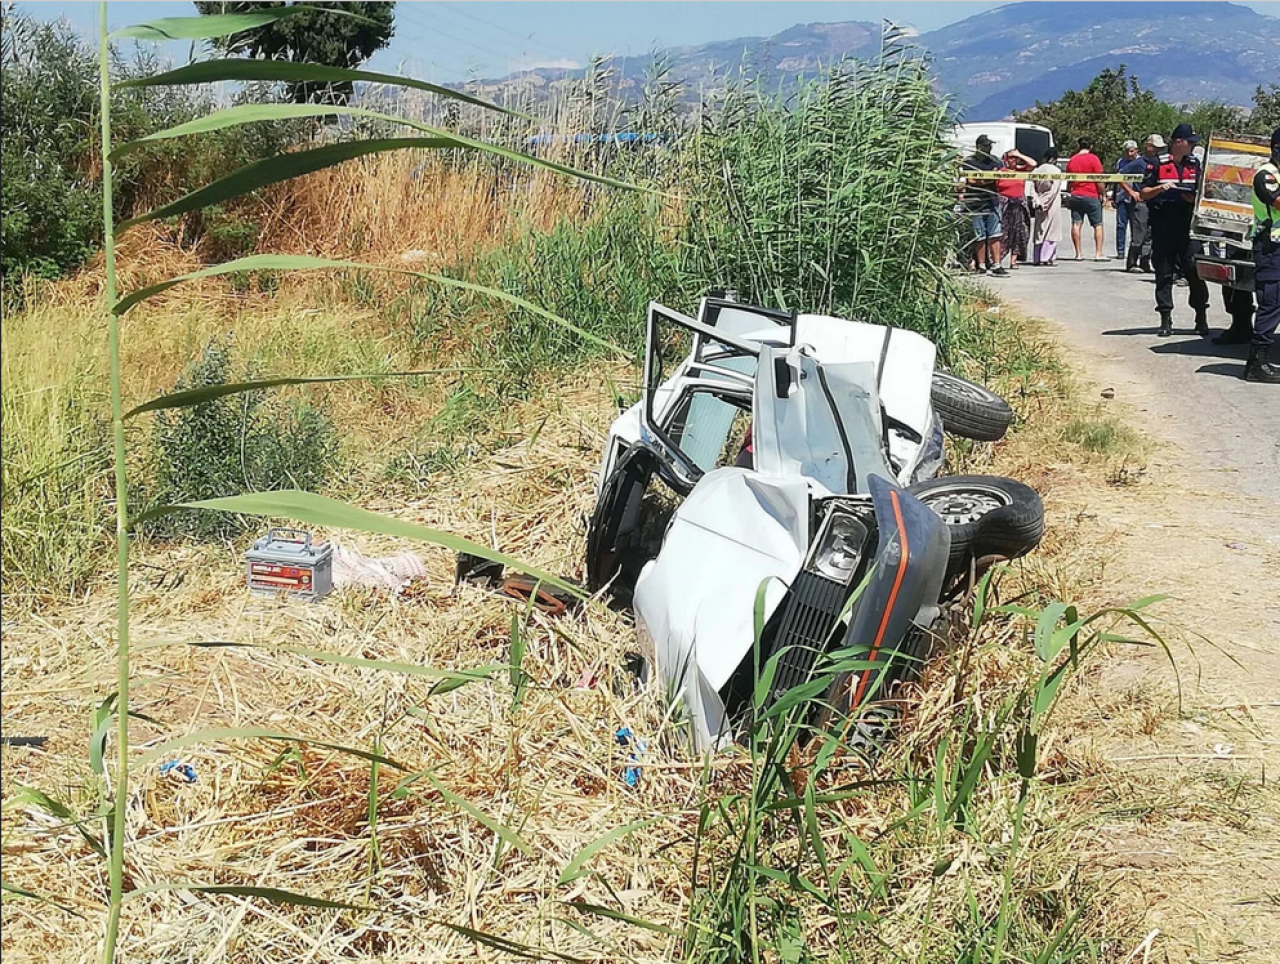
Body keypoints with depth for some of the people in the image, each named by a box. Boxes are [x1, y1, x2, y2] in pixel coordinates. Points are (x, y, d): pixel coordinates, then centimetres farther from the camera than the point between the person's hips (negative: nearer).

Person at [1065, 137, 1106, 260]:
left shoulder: (1072, 160, 8)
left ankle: (1078, 253, 3)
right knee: (1098, 225, 3)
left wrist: (1069, 195, 24)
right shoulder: (1093, 159, -6)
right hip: (1091, 195, -4)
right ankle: (1098, 253, -4)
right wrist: (1101, 194, 1)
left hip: (1075, 195, 4)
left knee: (1076, 224, 4)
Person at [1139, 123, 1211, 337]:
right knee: (1164, 274, 4)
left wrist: (1194, 198, -3)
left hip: (1188, 227, 2)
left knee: (1195, 271, -2)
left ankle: (1201, 318, 4)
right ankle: (1165, 320, 10)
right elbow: (1143, 194, 2)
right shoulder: (1158, 164, 1)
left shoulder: (1194, 165, 12)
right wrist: (1160, 188, -16)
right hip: (1163, 229, -2)